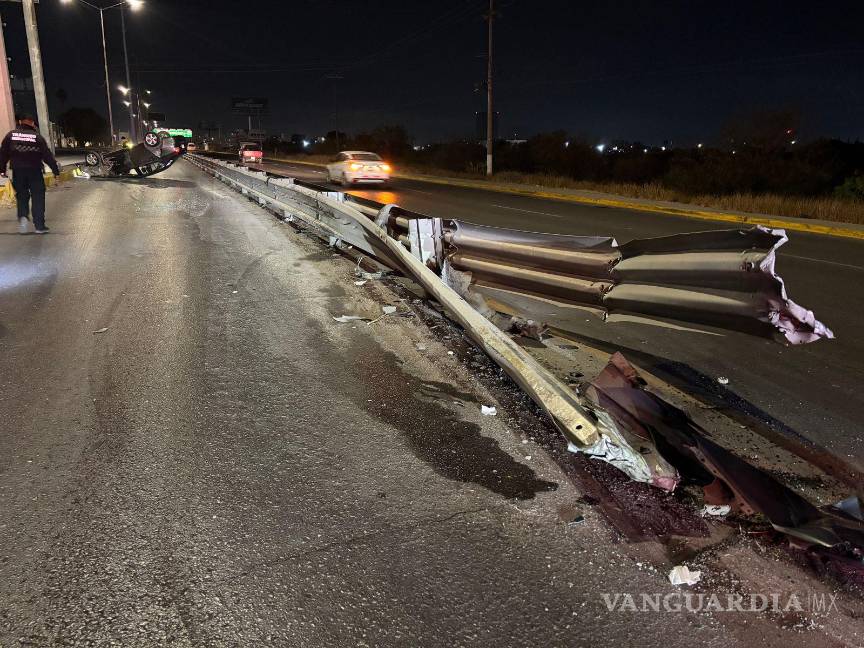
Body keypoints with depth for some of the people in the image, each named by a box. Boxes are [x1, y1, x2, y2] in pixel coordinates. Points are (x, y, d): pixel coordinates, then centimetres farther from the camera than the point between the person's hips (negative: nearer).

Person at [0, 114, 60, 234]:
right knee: (38, 198, 4)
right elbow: (47, 155, -5)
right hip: (35, 171, -2)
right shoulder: (37, 137, -3)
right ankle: (40, 226, 2)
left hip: (18, 172, 2)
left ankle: (23, 217, -9)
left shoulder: (11, 135, 4)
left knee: (21, 196, 15)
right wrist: (55, 169, 1)